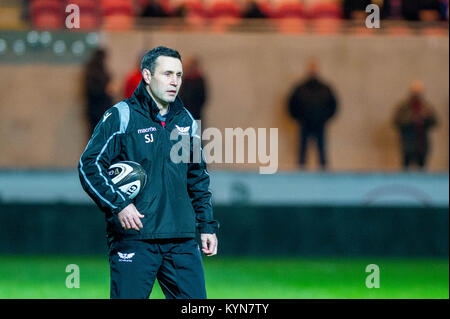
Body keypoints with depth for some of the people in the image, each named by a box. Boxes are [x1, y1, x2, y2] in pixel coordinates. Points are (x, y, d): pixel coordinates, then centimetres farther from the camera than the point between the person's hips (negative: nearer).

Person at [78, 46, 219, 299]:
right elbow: (90, 165, -6)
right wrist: (118, 204, -17)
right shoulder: (120, 117, -2)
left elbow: (198, 178, 24)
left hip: (182, 241, 5)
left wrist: (207, 225, 19)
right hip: (133, 237, -5)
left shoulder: (186, 121, 15)